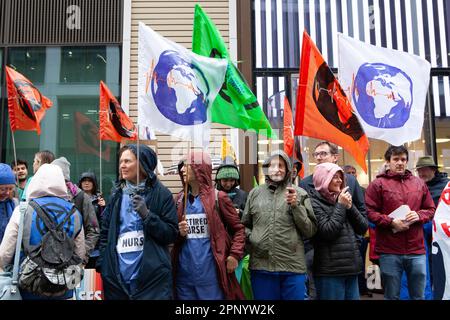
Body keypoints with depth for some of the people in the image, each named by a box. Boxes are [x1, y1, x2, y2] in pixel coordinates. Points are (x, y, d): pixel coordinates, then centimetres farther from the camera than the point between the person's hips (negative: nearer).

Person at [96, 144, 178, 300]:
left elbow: (171, 234, -6)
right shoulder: (117, 195, 8)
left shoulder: (161, 194, -4)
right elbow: (105, 232, 13)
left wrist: (147, 215, -17)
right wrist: (102, 264, 5)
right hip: (116, 277, 4)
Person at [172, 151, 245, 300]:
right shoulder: (181, 198, 9)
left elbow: (238, 229, 0)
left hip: (210, 271, -4)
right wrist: (178, 232, -5)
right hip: (184, 271, 4)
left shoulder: (218, 197, -5)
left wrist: (235, 255, -11)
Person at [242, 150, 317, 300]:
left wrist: (296, 205, -9)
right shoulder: (255, 193, 10)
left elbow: (310, 231, 1)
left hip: (293, 266, -1)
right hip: (261, 267, 2)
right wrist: (251, 238, -1)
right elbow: (245, 225, 18)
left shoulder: (299, 193, 4)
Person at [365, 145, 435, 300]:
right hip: (389, 251, -3)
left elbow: (431, 210, 15)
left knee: (418, 295, 13)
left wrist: (418, 215, -6)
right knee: (391, 296, 10)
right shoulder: (377, 184, -2)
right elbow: (369, 212, -6)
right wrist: (391, 222, -16)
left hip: (417, 250, 3)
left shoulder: (419, 183, 11)